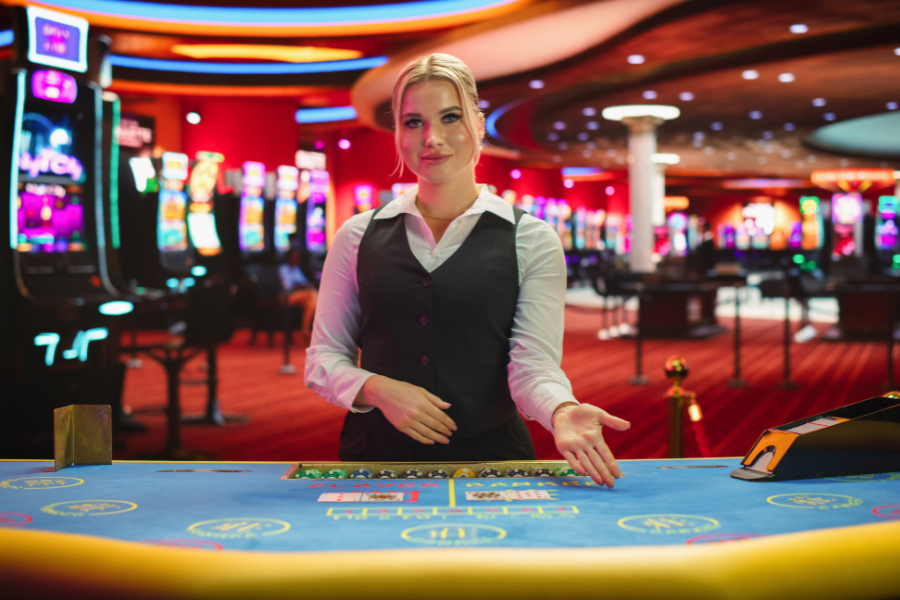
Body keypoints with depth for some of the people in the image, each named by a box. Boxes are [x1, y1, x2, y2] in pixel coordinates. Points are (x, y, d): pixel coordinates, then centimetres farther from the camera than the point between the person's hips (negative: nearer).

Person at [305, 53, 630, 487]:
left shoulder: (531, 241, 4)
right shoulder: (358, 237, 9)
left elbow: (533, 365, -5)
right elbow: (323, 358, 11)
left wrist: (562, 413, -27)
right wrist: (378, 389, -9)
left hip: (490, 455, -1)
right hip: (378, 456, 1)